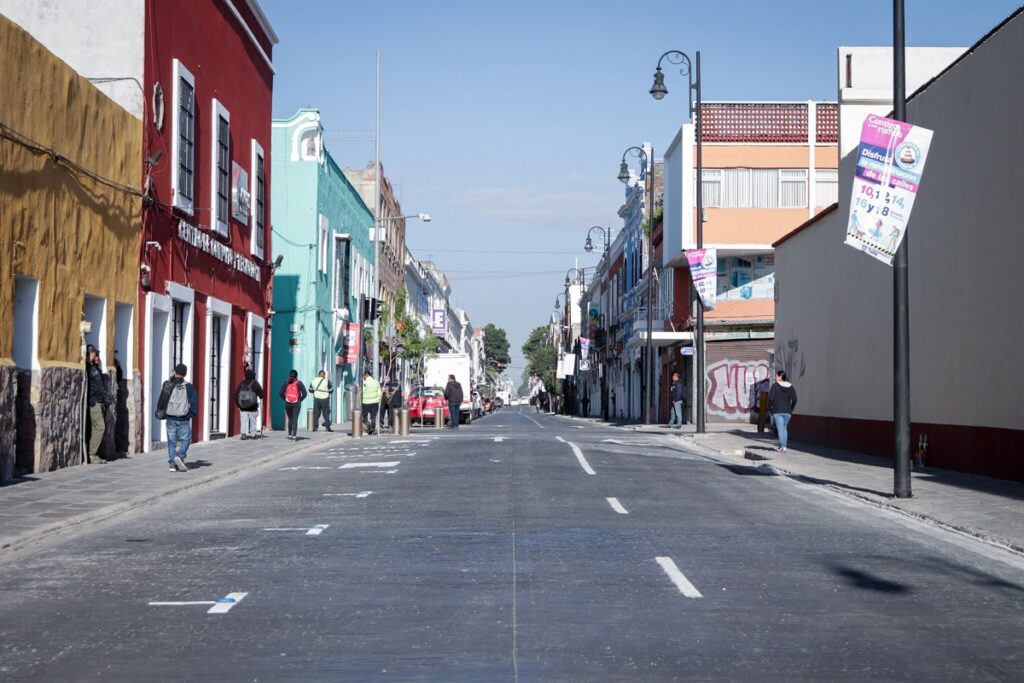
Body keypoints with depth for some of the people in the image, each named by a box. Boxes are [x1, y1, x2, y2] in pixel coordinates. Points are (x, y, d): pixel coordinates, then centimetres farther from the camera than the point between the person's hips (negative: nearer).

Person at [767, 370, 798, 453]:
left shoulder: (775, 386, -8)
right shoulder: (791, 387, 4)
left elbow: (771, 398, -12)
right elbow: (794, 400, 2)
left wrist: (770, 408, 2)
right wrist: (790, 410, 12)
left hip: (777, 411, -4)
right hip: (787, 412, 4)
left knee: (780, 429, -4)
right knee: (784, 428, 19)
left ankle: (782, 446, -16)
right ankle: (782, 446, 19)